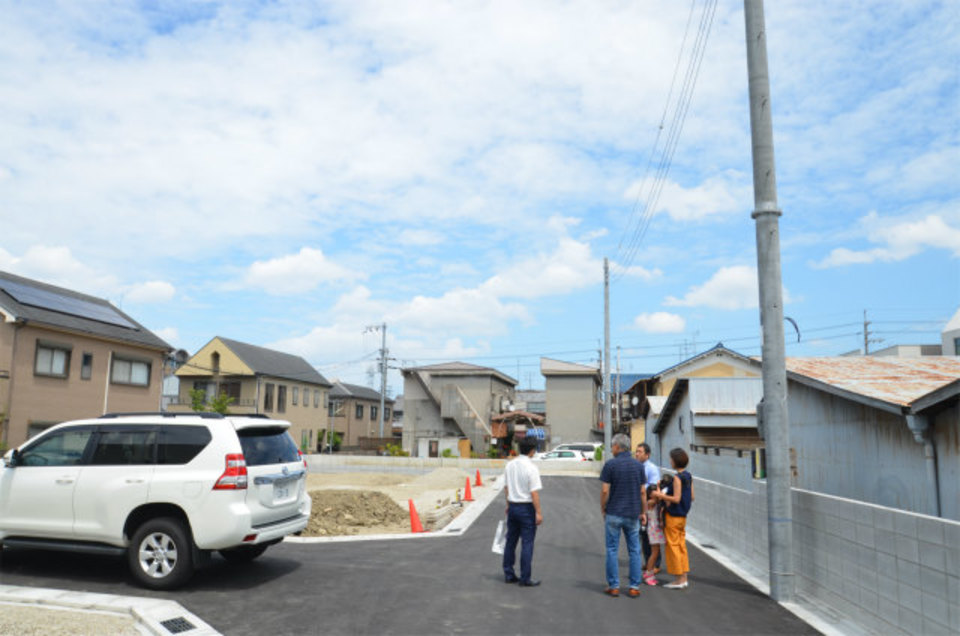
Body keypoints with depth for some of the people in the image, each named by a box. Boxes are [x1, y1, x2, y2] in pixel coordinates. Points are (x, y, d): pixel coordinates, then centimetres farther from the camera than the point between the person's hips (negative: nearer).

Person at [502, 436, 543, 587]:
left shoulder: (510, 465, 4)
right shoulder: (531, 468, -17)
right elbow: (534, 493, -18)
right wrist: (538, 513, -13)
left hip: (513, 506, 7)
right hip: (526, 508, -7)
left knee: (511, 541, 15)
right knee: (527, 543, 2)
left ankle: (508, 574, 24)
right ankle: (525, 578, 6)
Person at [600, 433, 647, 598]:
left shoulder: (610, 465, -9)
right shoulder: (638, 465, 2)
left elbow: (605, 491, -10)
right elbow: (642, 492, 3)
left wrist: (603, 510, 3)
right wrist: (643, 512, 12)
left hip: (613, 514, -3)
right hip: (632, 514, 3)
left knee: (612, 550, 6)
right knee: (634, 550, 10)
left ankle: (614, 586, 10)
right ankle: (634, 587, 11)